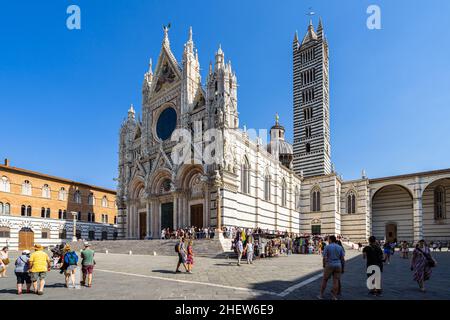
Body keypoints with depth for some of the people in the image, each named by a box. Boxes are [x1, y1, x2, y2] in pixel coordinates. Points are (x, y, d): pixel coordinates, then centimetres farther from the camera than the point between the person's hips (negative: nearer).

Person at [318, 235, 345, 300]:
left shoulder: (327, 247, -5)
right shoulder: (340, 247, 4)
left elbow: (324, 258, -9)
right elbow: (343, 259, 1)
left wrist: (324, 266, 6)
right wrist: (343, 268, 8)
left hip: (329, 265, -2)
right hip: (338, 265, 3)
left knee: (324, 280, 10)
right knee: (336, 281, 5)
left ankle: (321, 295, 13)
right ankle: (334, 297, 5)